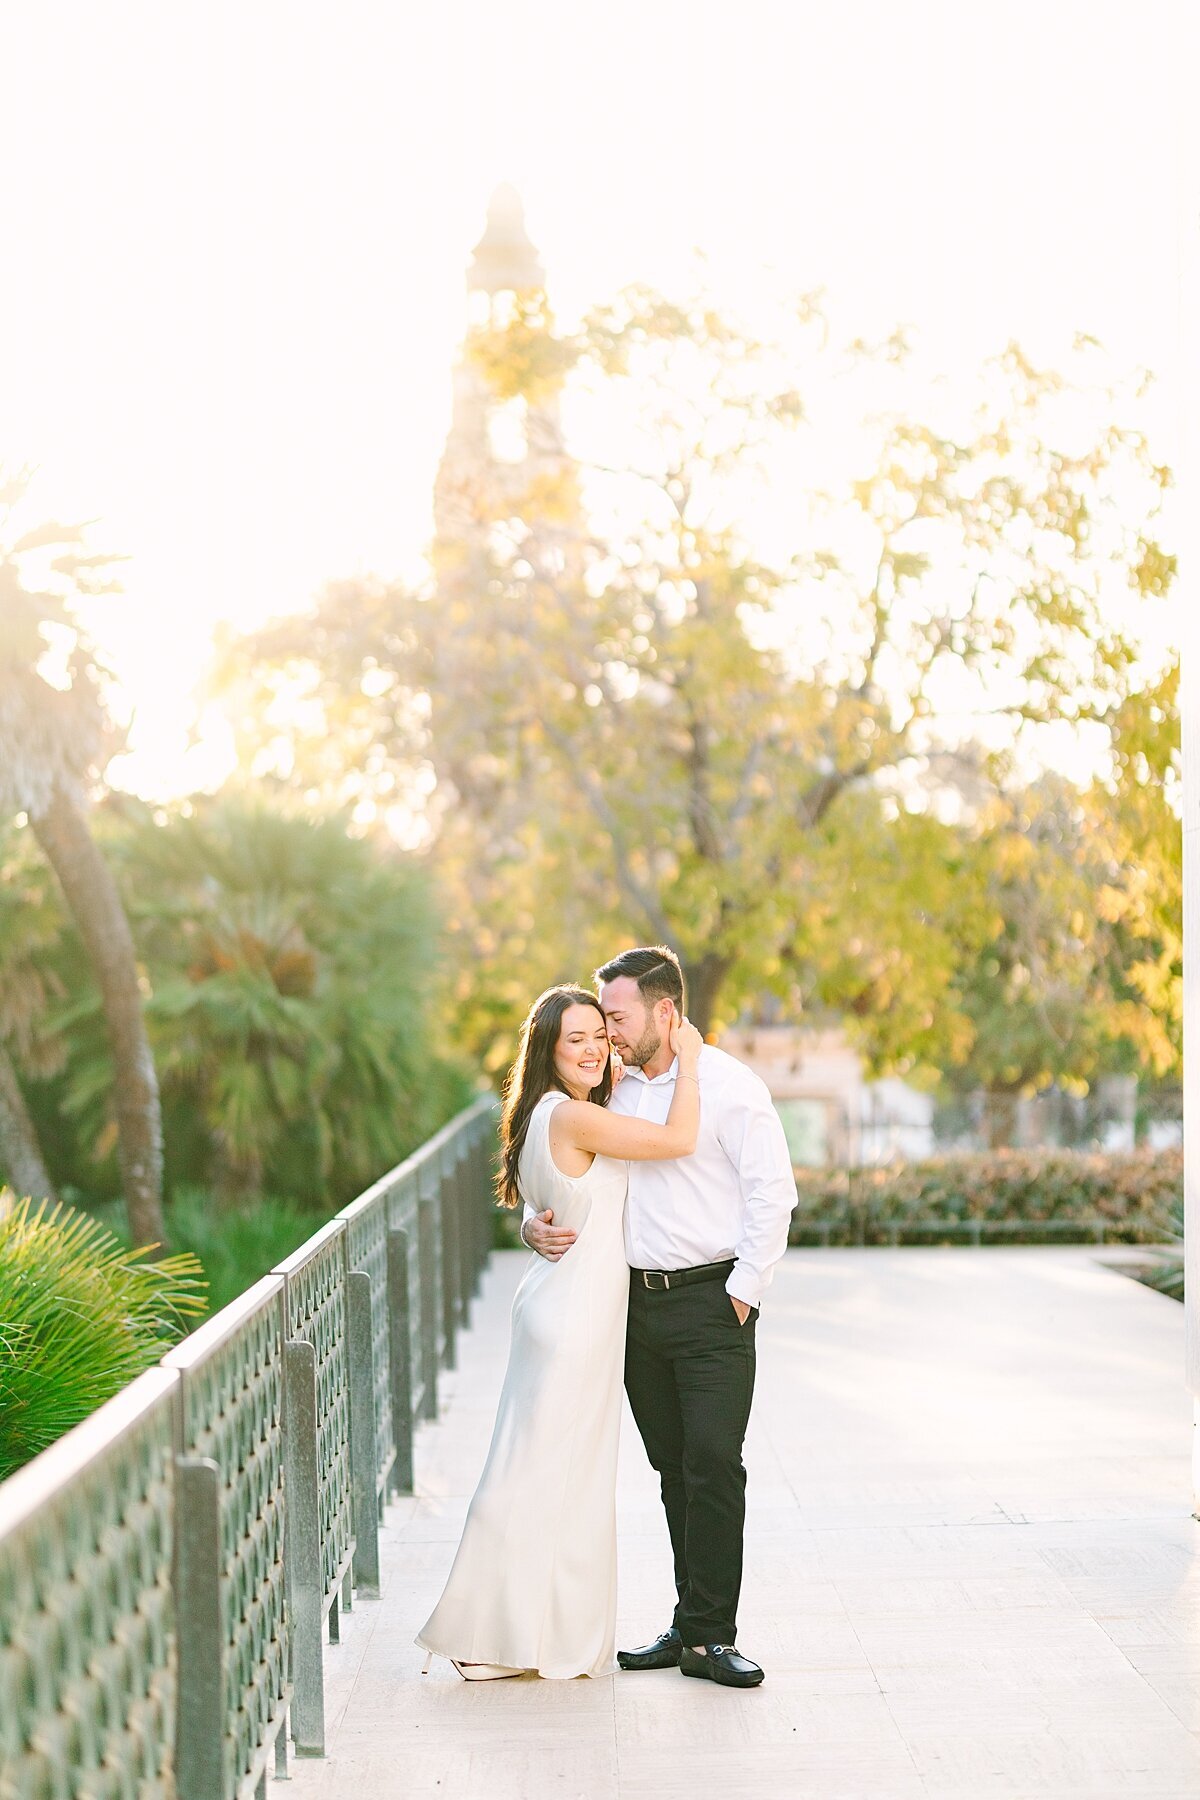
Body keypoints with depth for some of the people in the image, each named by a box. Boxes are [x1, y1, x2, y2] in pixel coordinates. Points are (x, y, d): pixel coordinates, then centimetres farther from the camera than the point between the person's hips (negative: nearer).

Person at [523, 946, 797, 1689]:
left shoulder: (726, 1084, -7)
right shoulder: (612, 1090, 10)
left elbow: (773, 1189, -10)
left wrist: (744, 1291, -12)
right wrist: (537, 1222, -3)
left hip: (712, 1299, -6)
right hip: (636, 1299, 6)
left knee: (715, 1464, -9)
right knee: (673, 1468, 10)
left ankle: (708, 1635, -3)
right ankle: (695, 1623, 17)